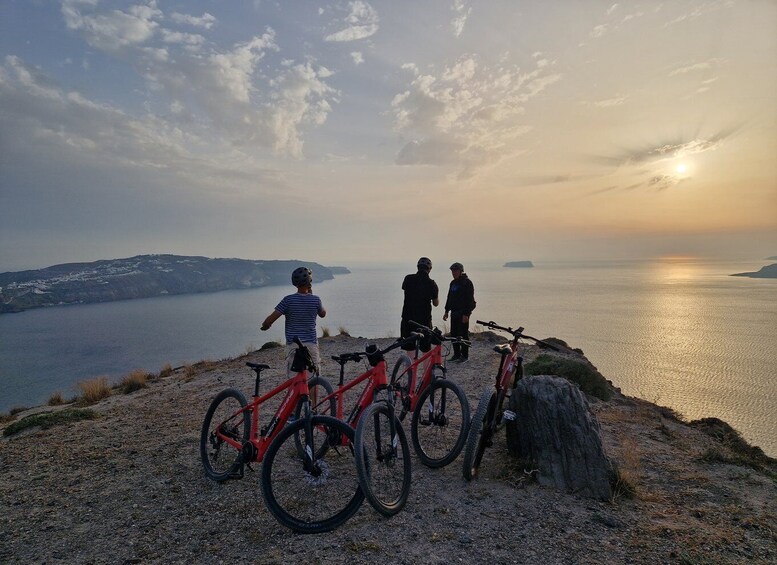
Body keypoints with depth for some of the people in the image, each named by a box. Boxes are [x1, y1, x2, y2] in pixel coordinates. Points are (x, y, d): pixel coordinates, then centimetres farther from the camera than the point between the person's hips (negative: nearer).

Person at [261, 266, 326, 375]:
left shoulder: (288, 300, -11)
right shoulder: (315, 300, -7)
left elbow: (269, 320, -12)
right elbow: (322, 314, 15)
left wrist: (264, 326, 12)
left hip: (293, 344, -1)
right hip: (311, 344, 1)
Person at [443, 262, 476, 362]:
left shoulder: (467, 283, -10)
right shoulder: (453, 283, 15)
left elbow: (470, 299, -15)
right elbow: (449, 298, 21)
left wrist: (466, 314, -19)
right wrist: (446, 311, 18)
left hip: (463, 313, -8)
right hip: (454, 312, 8)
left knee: (463, 334, -3)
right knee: (454, 334, 9)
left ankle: (464, 355, 7)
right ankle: (456, 354, 18)